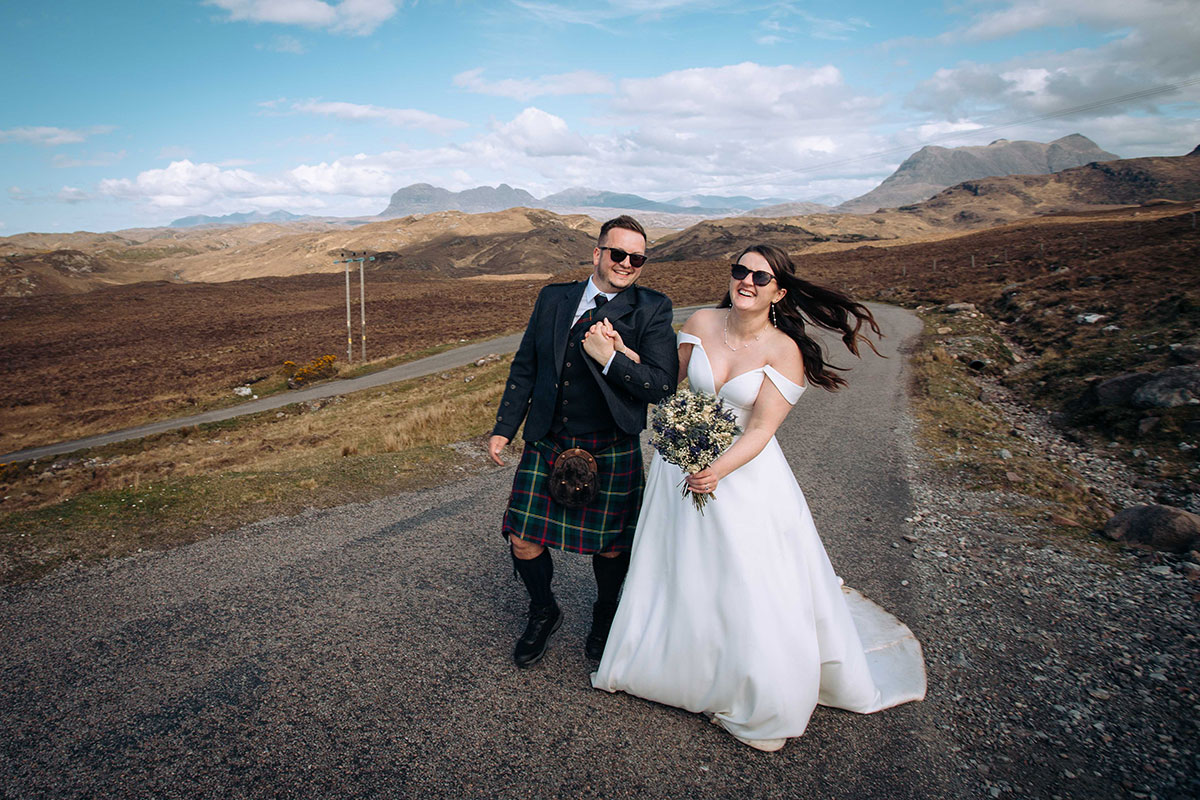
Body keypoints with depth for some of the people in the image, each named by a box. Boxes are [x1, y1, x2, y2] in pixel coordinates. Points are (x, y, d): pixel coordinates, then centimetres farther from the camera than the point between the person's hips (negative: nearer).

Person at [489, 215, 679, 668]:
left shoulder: (652, 310, -5)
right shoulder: (553, 299, 5)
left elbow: (663, 385, -13)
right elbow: (524, 367, 10)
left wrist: (610, 358, -21)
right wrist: (504, 428, 6)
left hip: (611, 453, -2)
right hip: (546, 444, 3)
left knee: (610, 547, 13)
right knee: (524, 543, 3)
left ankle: (605, 618, 44)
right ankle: (543, 613, 34)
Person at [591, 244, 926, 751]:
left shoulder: (784, 351, -14)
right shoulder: (701, 323, -5)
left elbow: (761, 430, -18)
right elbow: (669, 379, 7)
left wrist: (720, 470, -30)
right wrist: (624, 352, -4)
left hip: (746, 472, -3)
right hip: (683, 460, 4)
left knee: (751, 588, 2)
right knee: (677, 574, 18)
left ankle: (758, 703, 27)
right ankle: (671, 663, 46)